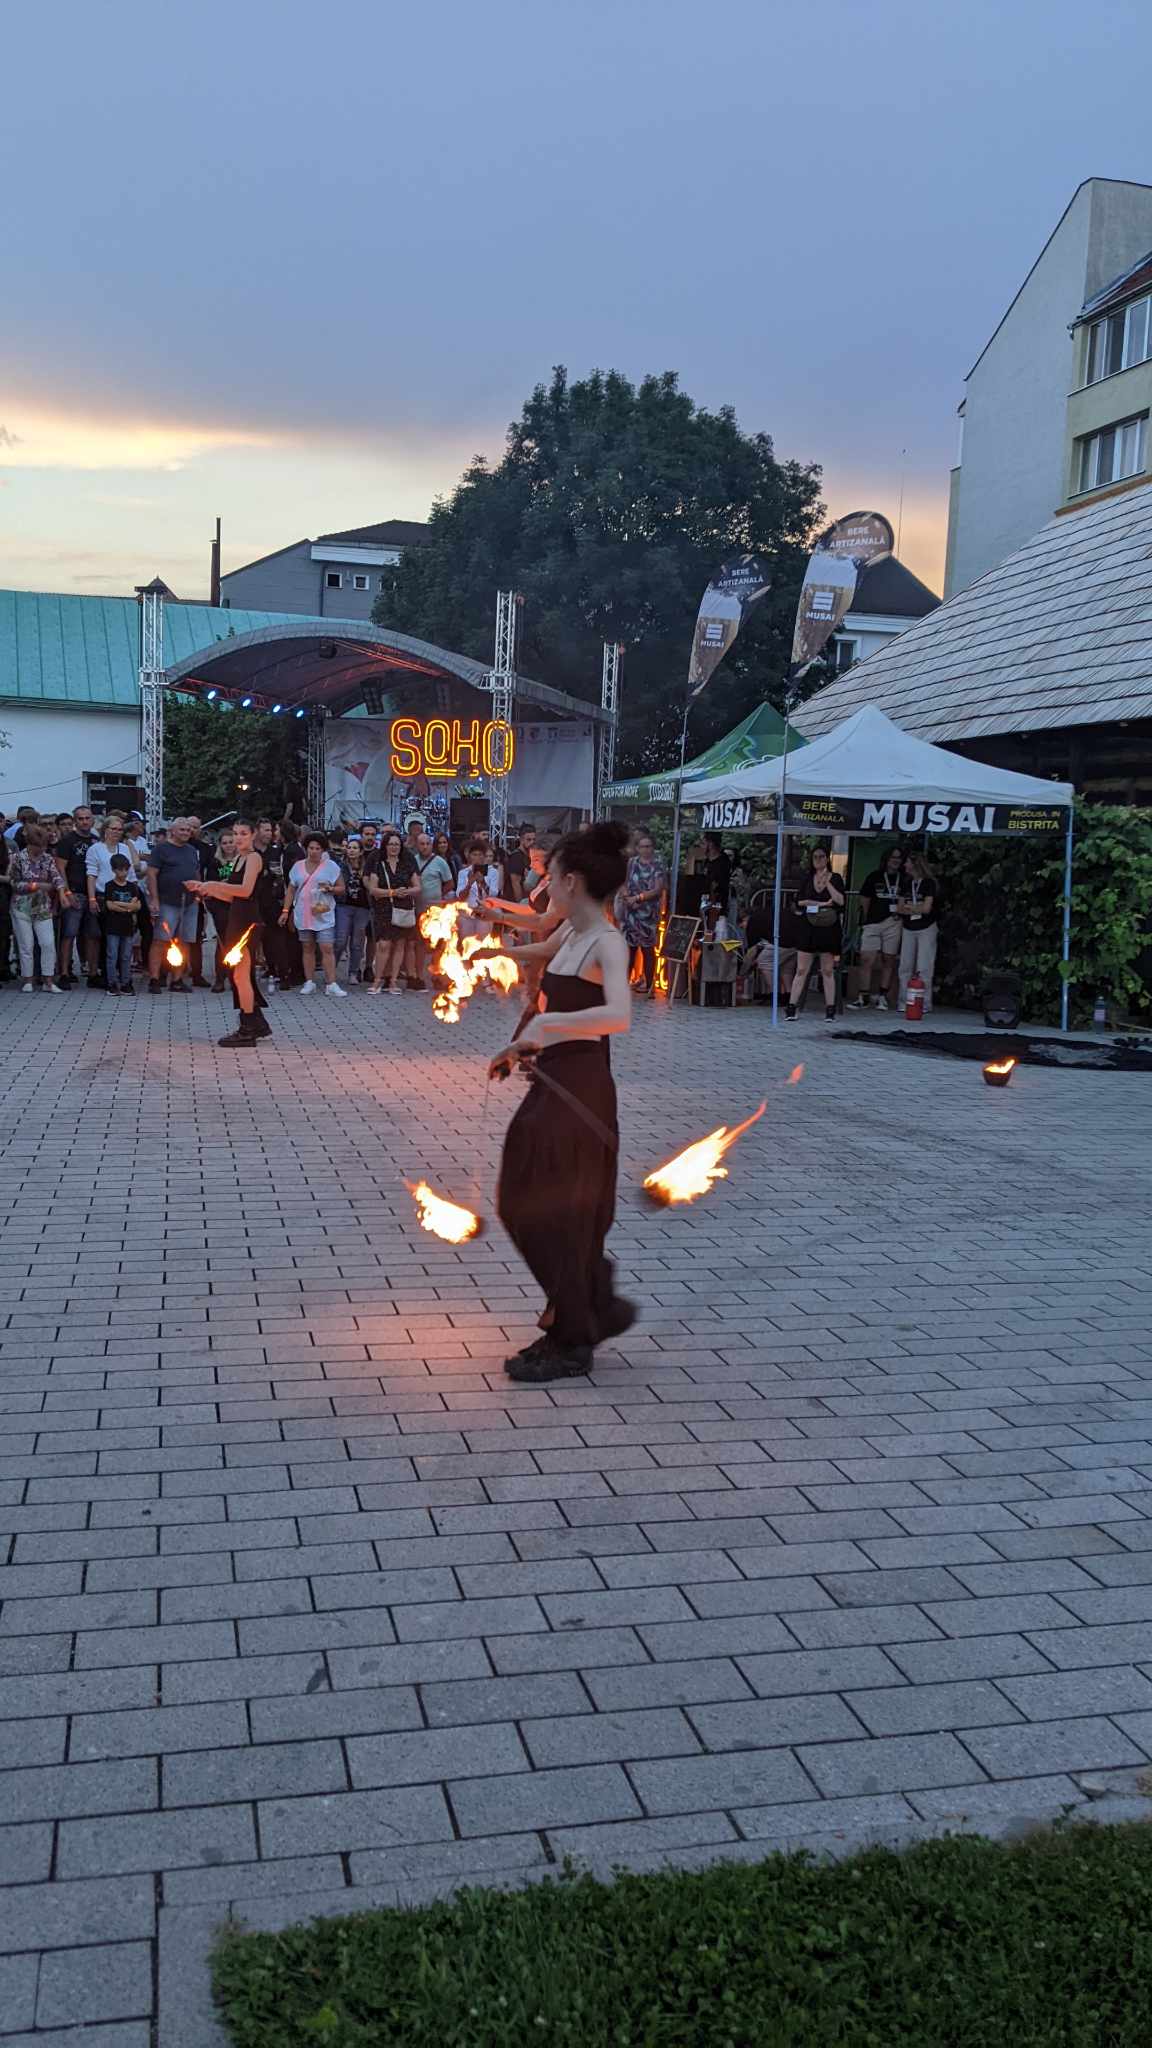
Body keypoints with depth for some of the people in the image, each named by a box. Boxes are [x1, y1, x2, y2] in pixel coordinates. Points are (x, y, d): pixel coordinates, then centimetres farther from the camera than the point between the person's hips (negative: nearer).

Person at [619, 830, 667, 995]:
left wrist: (638, 898, -16)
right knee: (629, 945, 8)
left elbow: (658, 890, -11)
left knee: (647, 947, -2)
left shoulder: (658, 865, -4)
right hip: (630, 911, 4)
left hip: (648, 912, -4)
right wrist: (627, 896, -10)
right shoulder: (632, 862, 9)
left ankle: (649, 983, 3)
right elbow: (624, 884, 10)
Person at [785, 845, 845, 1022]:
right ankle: (791, 1007, -2)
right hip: (808, 928, 2)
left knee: (828, 971, 2)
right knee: (801, 969, -1)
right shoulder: (807, 879, 11)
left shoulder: (835, 878, 5)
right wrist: (821, 903, -8)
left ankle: (830, 1009, 6)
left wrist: (827, 882, -10)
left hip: (828, 928, -2)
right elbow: (799, 901, 0)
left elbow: (840, 900, -9)